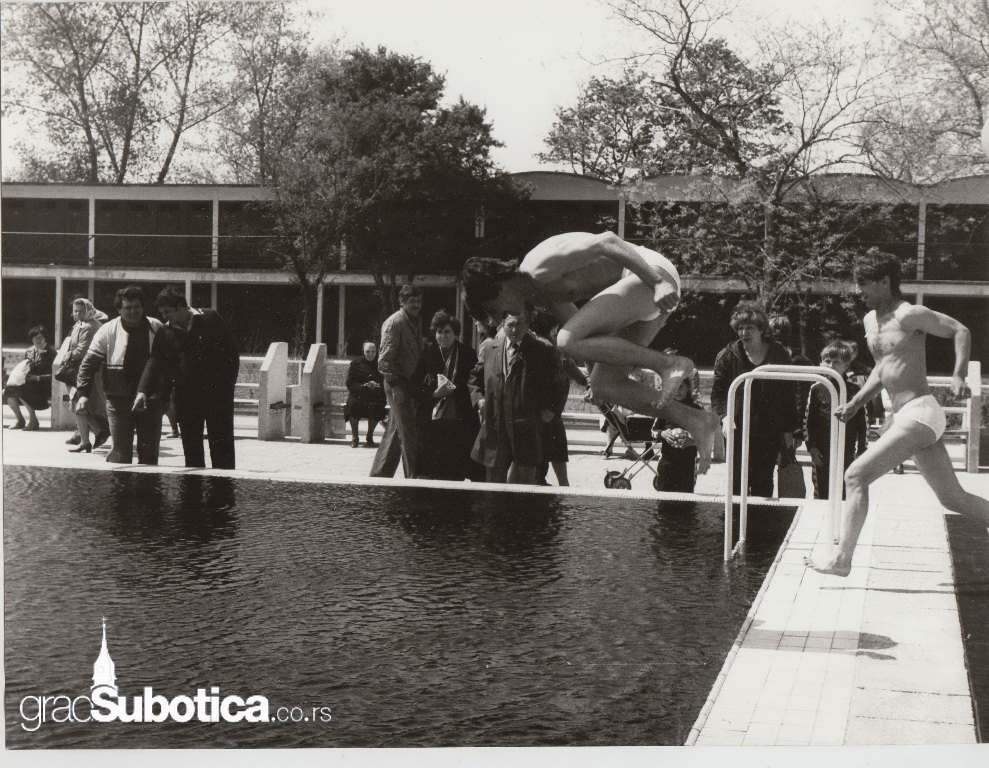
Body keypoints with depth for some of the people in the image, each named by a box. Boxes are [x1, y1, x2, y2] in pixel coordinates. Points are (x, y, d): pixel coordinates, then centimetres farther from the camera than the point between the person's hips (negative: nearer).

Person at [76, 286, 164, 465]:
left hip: (151, 399, 2)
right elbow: (89, 363, 0)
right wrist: (84, 394, -8)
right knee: (121, 452, -5)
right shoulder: (108, 331, -1)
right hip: (119, 401, -2)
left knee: (150, 453, 6)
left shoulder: (156, 328, 3)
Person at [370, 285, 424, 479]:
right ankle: (413, 477, -4)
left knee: (394, 432, 13)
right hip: (398, 384, -9)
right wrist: (394, 381, -17)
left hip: (410, 382, 9)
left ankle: (378, 475, 21)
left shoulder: (417, 322, 15)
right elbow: (385, 358, -15)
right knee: (409, 434, -8)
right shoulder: (394, 323, -12)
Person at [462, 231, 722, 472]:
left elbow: (606, 242, -25)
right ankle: (697, 421, 4)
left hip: (655, 275, -10)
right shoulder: (537, 295, 13)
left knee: (568, 341, -22)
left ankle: (668, 365, -17)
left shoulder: (542, 266, -18)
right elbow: (575, 320, 26)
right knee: (603, 385, 4)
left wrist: (657, 281, -26)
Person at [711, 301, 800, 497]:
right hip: (738, 431, 0)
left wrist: (789, 429, 7)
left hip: (770, 431, 1)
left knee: (763, 484, 5)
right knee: (738, 482, 0)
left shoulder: (779, 355, 1)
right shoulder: (727, 356, -1)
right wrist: (724, 416, -18)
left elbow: (788, 394, 7)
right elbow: (718, 393, 1)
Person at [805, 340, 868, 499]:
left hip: (847, 455, 0)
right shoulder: (817, 389, 1)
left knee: (845, 496, 3)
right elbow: (807, 421, 5)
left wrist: (861, 452, 1)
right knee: (821, 495, 6)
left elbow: (863, 424, 4)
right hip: (821, 455, 0)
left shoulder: (854, 390, 1)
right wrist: (811, 447, -2)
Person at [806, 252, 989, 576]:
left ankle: (841, 558, -7)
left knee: (856, 475, -11)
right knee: (953, 498, 12)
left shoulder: (909, 315, -10)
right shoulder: (870, 321, 16)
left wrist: (959, 375, -21)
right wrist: (855, 403, 21)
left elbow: (961, 331, -8)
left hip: (920, 413, -9)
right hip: (907, 418, 9)